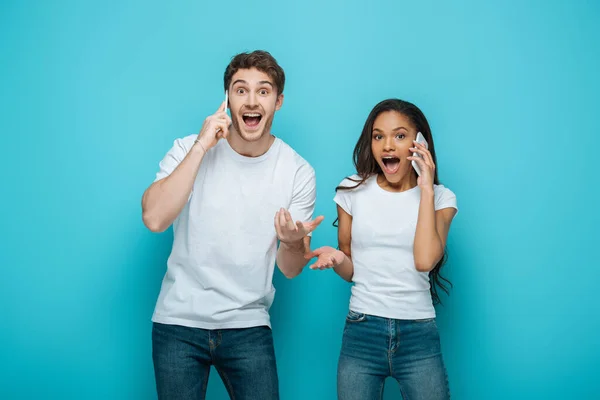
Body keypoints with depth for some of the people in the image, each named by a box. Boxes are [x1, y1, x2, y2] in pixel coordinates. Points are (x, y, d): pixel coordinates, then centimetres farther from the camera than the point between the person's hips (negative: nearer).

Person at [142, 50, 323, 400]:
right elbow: (155, 219, -21)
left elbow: (291, 269, -2)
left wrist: (293, 243, -25)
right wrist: (201, 147, -21)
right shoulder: (188, 150, -5)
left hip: (249, 327, 1)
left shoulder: (299, 172, -4)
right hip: (179, 322, 0)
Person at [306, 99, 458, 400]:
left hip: (418, 334, -1)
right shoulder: (353, 191, 4)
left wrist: (426, 190, -11)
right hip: (361, 331, 1)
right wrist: (336, 259, -13)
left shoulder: (440, 198, 1)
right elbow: (350, 270, 10)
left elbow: (425, 260, -16)